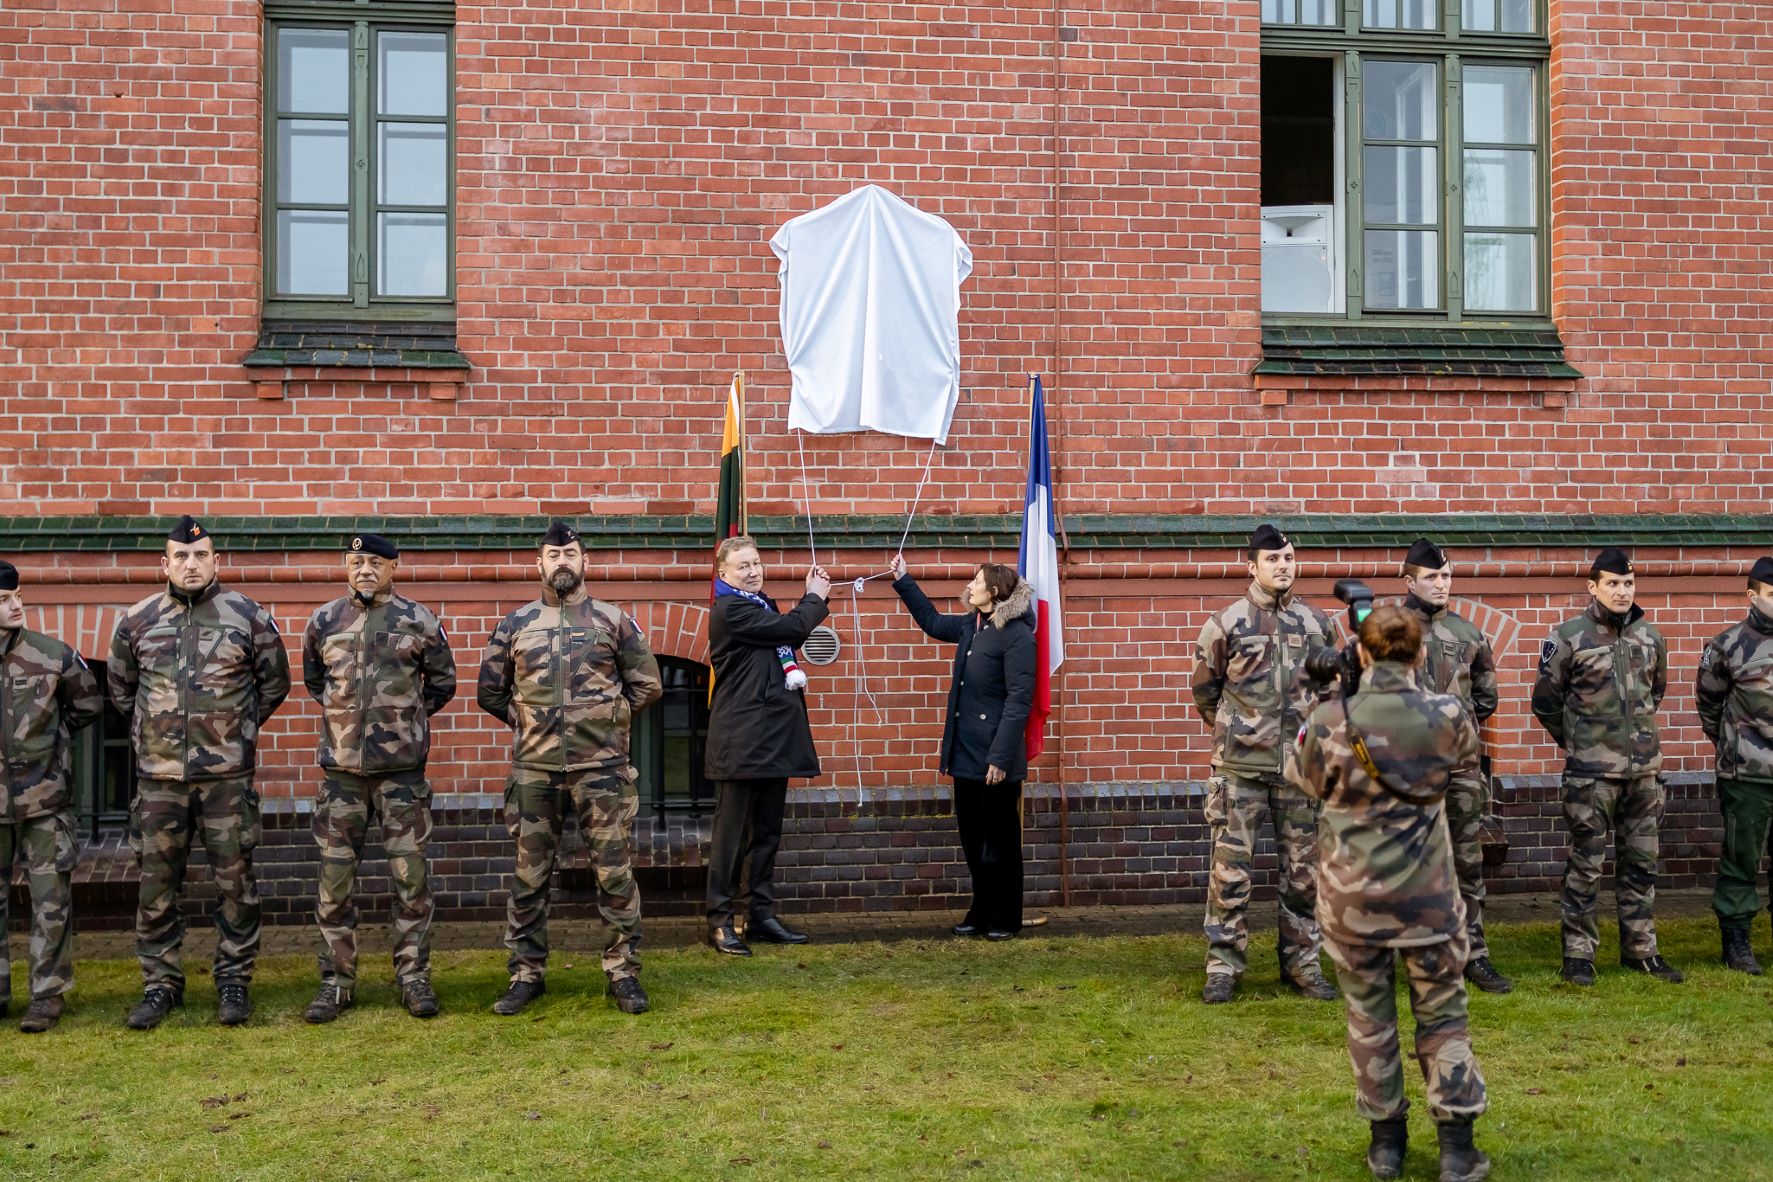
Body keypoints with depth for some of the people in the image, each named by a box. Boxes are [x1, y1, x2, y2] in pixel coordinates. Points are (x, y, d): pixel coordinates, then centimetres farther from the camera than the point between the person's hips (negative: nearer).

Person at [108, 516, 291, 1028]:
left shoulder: (248, 616, -1)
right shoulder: (137, 621, 5)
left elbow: (274, 683, 10)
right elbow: (120, 686, 19)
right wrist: (149, 732, 13)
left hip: (228, 775, -2)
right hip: (159, 776, 2)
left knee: (235, 881, 4)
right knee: (156, 884, 7)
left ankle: (234, 979, 16)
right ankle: (160, 983, 20)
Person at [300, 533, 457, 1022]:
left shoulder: (419, 623, 0)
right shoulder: (323, 623, 5)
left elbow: (442, 683, 11)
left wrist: (406, 717, 9)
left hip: (403, 767, -2)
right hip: (341, 767, 2)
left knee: (411, 876, 2)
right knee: (335, 879, 5)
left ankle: (414, 976, 14)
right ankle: (337, 981, 16)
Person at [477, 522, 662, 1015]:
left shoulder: (613, 620, 4)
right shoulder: (515, 624, 7)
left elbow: (647, 685, 7)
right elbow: (489, 691, 14)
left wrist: (608, 717, 4)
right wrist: (526, 723, 9)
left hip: (602, 767, -1)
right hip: (534, 770, 2)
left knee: (615, 872, 1)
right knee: (529, 876, 8)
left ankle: (623, 972, 13)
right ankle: (527, 974, 20)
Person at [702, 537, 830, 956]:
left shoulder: (762, 606, 17)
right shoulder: (729, 609, -12)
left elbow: (790, 639, 23)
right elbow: (790, 628, -17)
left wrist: (812, 598, 14)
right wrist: (816, 598, 1)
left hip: (773, 737, 9)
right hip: (741, 740, -9)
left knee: (767, 832, 12)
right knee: (731, 831, -3)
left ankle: (761, 914, 20)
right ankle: (720, 920, 4)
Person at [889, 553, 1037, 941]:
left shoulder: (1016, 635, -15)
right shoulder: (970, 625, 9)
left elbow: (1019, 701, -19)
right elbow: (932, 621, 30)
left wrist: (1001, 757, -22)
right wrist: (903, 582, 26)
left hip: (995, 758, -8)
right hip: (966, 753, 8)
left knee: (999, 840, 5)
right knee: (972, 838, 13)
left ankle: (1004, 919, 17)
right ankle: (982, 913, 25)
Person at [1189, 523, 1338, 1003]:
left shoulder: (1317, 623, 6)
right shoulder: (1226, 623, -3)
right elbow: (1204, 691, 7)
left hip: (1300, 765, 3)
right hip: (1240, 766, -3)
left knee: (1303, 869, 9)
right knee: (1231, 868, 0)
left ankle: (1301, 963, 22)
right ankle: (1223, 967, 9)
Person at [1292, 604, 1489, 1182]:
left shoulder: (1328, 722, -13)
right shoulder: (1448, 717, -10)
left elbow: (1307, 782, 6)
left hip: (1351, 895, 0)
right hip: (1427, 895, 0)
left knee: (1369, 1015, 14)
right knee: (1443, 1014, 14)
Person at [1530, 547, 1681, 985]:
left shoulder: (1649, 636, 6)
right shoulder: (1569, 637, -9)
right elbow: (1545, 700, 0)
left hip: (1645, 768, 5)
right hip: (1591, 772, -5)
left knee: (1640, 863, 13)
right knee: (1586, 866, 1)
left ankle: (1640, 950, 24)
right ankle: (1578, 955, 10)